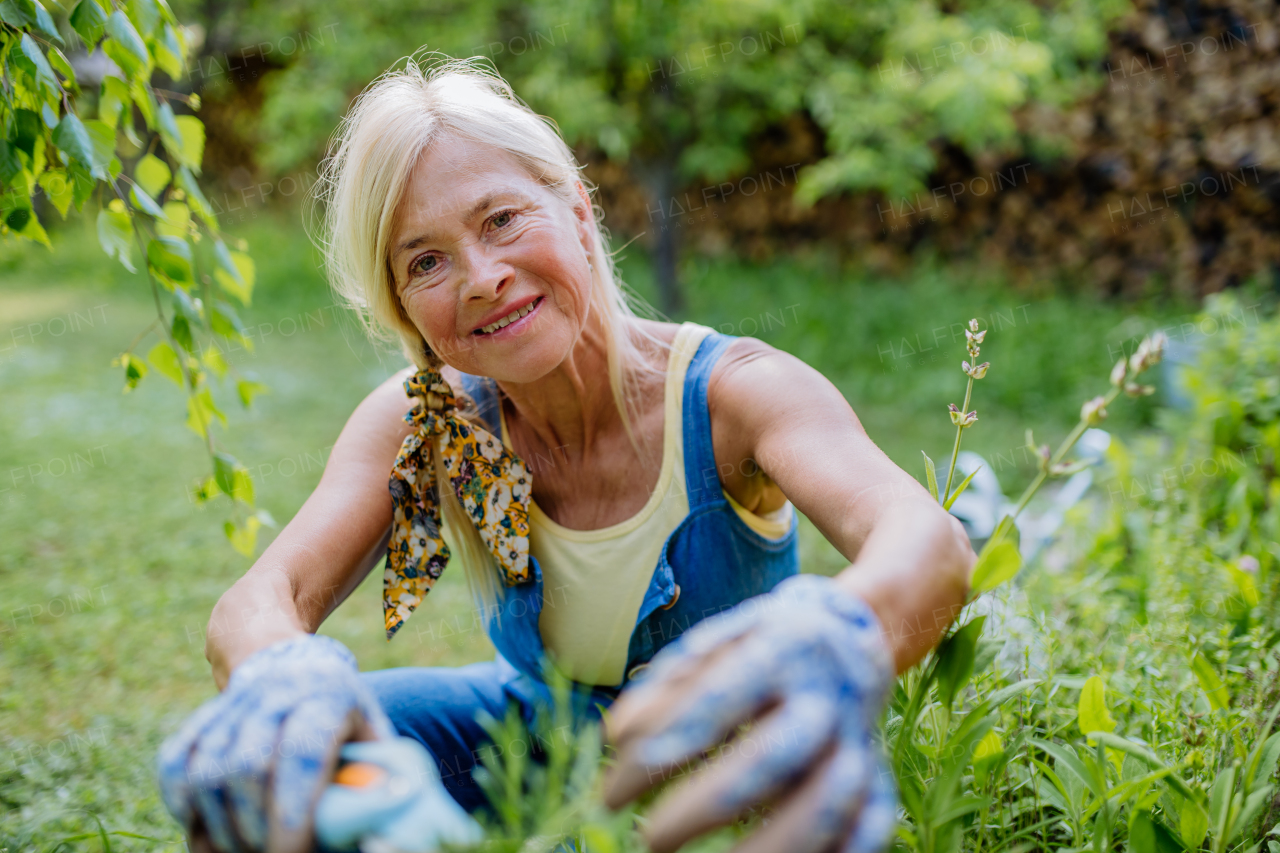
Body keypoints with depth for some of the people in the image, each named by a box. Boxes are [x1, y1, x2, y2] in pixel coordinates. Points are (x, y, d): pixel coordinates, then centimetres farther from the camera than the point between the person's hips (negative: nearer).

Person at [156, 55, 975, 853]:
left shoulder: (733, 393, -27)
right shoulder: (422, 422, -16)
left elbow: (928, 541, -45)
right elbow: (260, 600, -29)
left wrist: (838, 640, -71)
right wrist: (284, 676, -56)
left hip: (724, 764, -2)